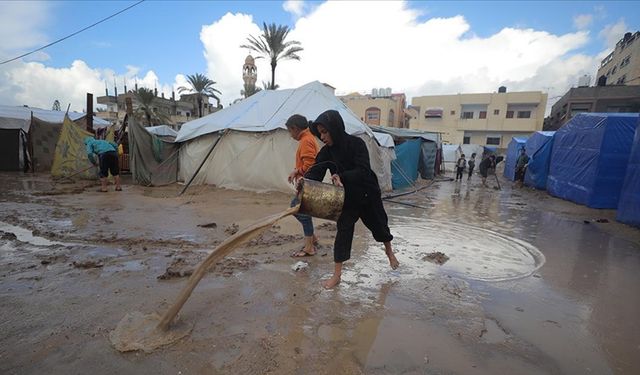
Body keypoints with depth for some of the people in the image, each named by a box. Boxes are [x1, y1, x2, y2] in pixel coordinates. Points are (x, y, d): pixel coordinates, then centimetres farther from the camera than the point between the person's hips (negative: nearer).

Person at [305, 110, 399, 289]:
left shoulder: (357, 144, -21)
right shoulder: (326, 151, -9)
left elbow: (363, 171, -28)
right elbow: (315, 171, -18)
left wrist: (342, 176, -42)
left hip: (368, 195, -2)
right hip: (347, 198, 2)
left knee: (379, 224, 18)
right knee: (343, 231, -4)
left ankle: (389, 251, 49)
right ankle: (336, 275, 7)